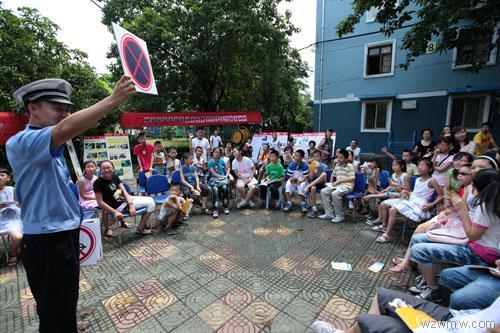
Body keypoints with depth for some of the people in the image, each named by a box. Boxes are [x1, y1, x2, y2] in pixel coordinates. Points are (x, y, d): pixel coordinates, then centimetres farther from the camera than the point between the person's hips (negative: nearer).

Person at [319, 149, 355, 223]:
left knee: (334, 194, -34)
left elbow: (352, 178, -14)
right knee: (323, 191, -12)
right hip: (337, 185, 7)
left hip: (347, 186, -7)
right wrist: (331, 182, 7)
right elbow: (332, 175, 25)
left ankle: (340, 216, -16)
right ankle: (329, 213, -7)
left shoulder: (349, 166, -6)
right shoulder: (336, 165, 14)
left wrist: (339, 181, -18)